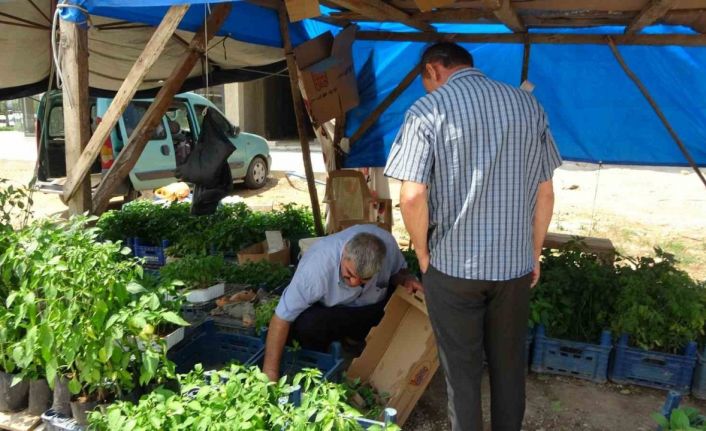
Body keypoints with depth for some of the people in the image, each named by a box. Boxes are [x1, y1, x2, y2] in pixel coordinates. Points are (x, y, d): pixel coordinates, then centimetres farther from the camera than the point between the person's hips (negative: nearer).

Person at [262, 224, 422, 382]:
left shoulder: (386, 242, -27)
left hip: (377, 306, 3)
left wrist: (406, 280, -26)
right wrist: (270, 373, -32)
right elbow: (282, 318, -32)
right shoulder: (316, 265, -37)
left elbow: (398, 270, -3)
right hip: (327, 312, -3)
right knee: (305, 325, -35)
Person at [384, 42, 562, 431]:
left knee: (461, 368, 12)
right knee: (509, 364, 20)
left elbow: (411, 196, -17)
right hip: (515, 262, 4)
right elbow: (545, 192, 7)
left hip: (453, 264, -4)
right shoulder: (528, 105, 4)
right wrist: (534, 253, 16)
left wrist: (423, 253, -1)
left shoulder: (427, 110, -9)